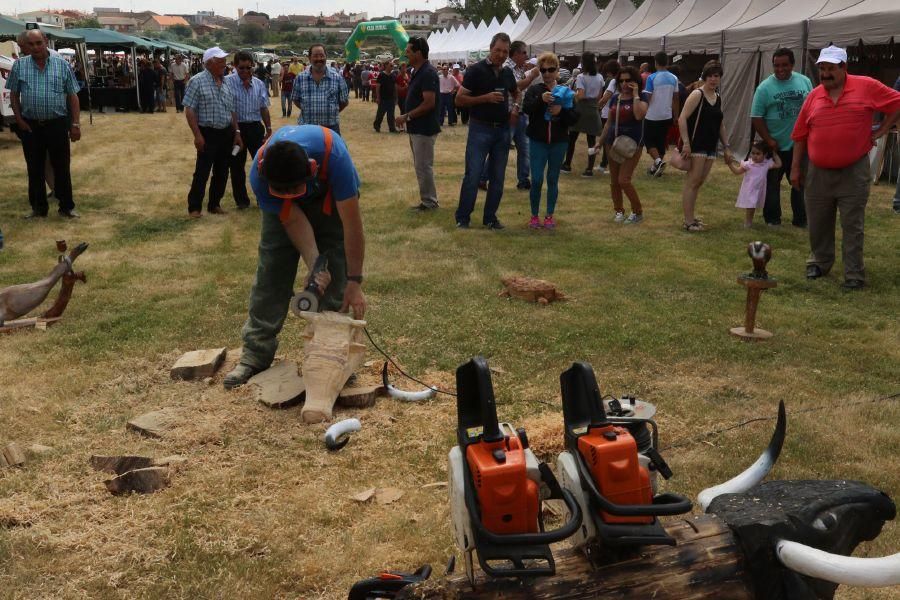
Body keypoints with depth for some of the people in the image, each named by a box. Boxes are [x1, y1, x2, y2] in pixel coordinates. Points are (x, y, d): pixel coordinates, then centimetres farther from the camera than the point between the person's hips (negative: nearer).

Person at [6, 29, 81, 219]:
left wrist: (76, 124, -4)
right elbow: (14, 95, 8)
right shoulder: (19, 65, 4)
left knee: (62, 167, 4)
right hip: (30, 126, 1)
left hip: (57, 124, -1)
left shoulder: (62, 65, 1)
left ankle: (66, 207, 14)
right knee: (35, 169, 9)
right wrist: (19, 120, -1)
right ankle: (38, 207, 20)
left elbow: (72, 96, 2)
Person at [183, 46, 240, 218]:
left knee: (222, 172, 10)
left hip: (227, 133, 6)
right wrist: (197, 135, -17)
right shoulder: (197, 81, -8)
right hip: (208, 133, -6)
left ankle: (214, 205, 22)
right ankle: (194, 207, 7)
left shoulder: (226, 83, 10)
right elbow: (189, 110, -11)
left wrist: (237, 132, 10)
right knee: (202, 172, -3)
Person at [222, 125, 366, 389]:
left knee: (335, 277, -10)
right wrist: (314, 265, -37)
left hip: (331, 197, -1)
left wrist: (355, 282, -34)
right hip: (285, 209, 1)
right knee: (271, 273, -5)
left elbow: (352, 224, -37)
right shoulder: (259, 176, -36)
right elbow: (293, 221, -25)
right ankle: (256, 353, 1)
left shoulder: (333, 154, -44)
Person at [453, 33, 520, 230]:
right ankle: (462, 218, 3)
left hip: (502, 130, 6)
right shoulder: (476, 70, -8)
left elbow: (516, 93, 29)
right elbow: (460, 99, -10)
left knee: (498, 177, 8)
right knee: (472, 175, -6)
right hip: (480, 129, -5)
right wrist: (486, 98, -21)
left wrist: (515, 107, 8)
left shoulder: (507, 72, 9)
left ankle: (490, 217, 18)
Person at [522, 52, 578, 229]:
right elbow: (526, 108, -16)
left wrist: (561, 111, -19)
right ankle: (534, 216, 10)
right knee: (536, 180, -5)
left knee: (553, 180, 9)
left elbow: (574, 118, -1)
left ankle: (549, 216, 19)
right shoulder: (534, 90, 2)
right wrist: (540, 99, -32)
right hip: (538, 141, -1)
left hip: (559, 142, 1)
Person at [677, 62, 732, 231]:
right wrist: (686, 143, -22)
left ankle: (690, 216, 19)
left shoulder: (718, 98, 15)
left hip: (710, 146, 7)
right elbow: (682, 119, -15)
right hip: (695, 145, -7)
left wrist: (727, 147, 17)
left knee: (698, 182, 11)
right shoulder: (697, 95, -8)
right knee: (692, 182, -7)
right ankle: (688, 221, -6)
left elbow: (720, 125, 22)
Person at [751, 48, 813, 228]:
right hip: (775, 146, -3)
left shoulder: (805, 82, 2)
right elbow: (756, 118, -8)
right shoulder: (765, 87, -8)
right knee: (772, 183, 8)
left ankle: (800, 219, 20)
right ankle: (772, 219, 20)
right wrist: (769, 140, -13)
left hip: (800, 145, 3)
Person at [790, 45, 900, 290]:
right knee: (818, 223, 13)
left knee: (852, 226, 1)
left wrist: (880, 132, -3)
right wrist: (795, 168, 7)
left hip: (853, 172, -3)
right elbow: (800, 136, 7)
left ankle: (854, 274, 7)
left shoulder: (866, 87, -5)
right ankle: (819, 262, 32)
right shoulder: (814, 96, 3)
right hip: (818, 173, 3)